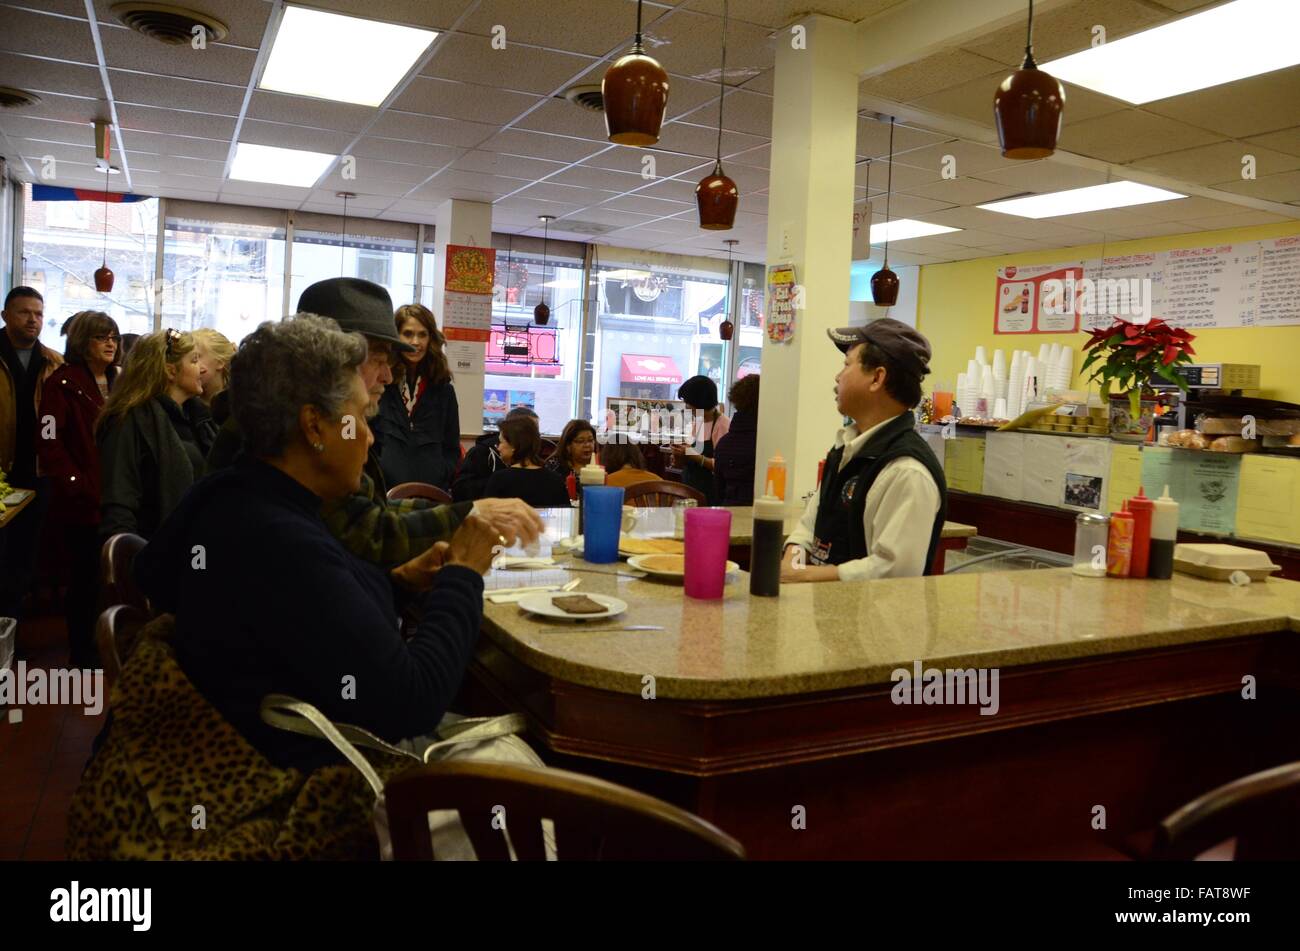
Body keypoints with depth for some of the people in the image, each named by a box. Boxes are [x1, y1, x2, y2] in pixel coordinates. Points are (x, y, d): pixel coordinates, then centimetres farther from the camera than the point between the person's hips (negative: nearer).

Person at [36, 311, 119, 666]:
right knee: (85, 580, 3)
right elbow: (48, 442, -15)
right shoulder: (63, 383, -7)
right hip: (82, 502, -6)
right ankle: (83, 658, 16)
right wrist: (77, 485, -19)